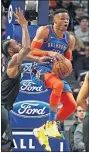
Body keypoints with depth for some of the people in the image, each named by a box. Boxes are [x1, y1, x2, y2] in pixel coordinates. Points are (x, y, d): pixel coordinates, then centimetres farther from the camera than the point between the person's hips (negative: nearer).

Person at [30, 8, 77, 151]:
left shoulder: (70, 39, 12)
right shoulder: (44, 31, -5)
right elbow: (32, 51, -10)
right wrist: (50, 53, -25)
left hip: (58, 71, 7)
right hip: (42, 67, -7)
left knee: (71, 105, -4)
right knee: (58, 84, -39)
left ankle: (43, 129, 10)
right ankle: (51, 122, -28)